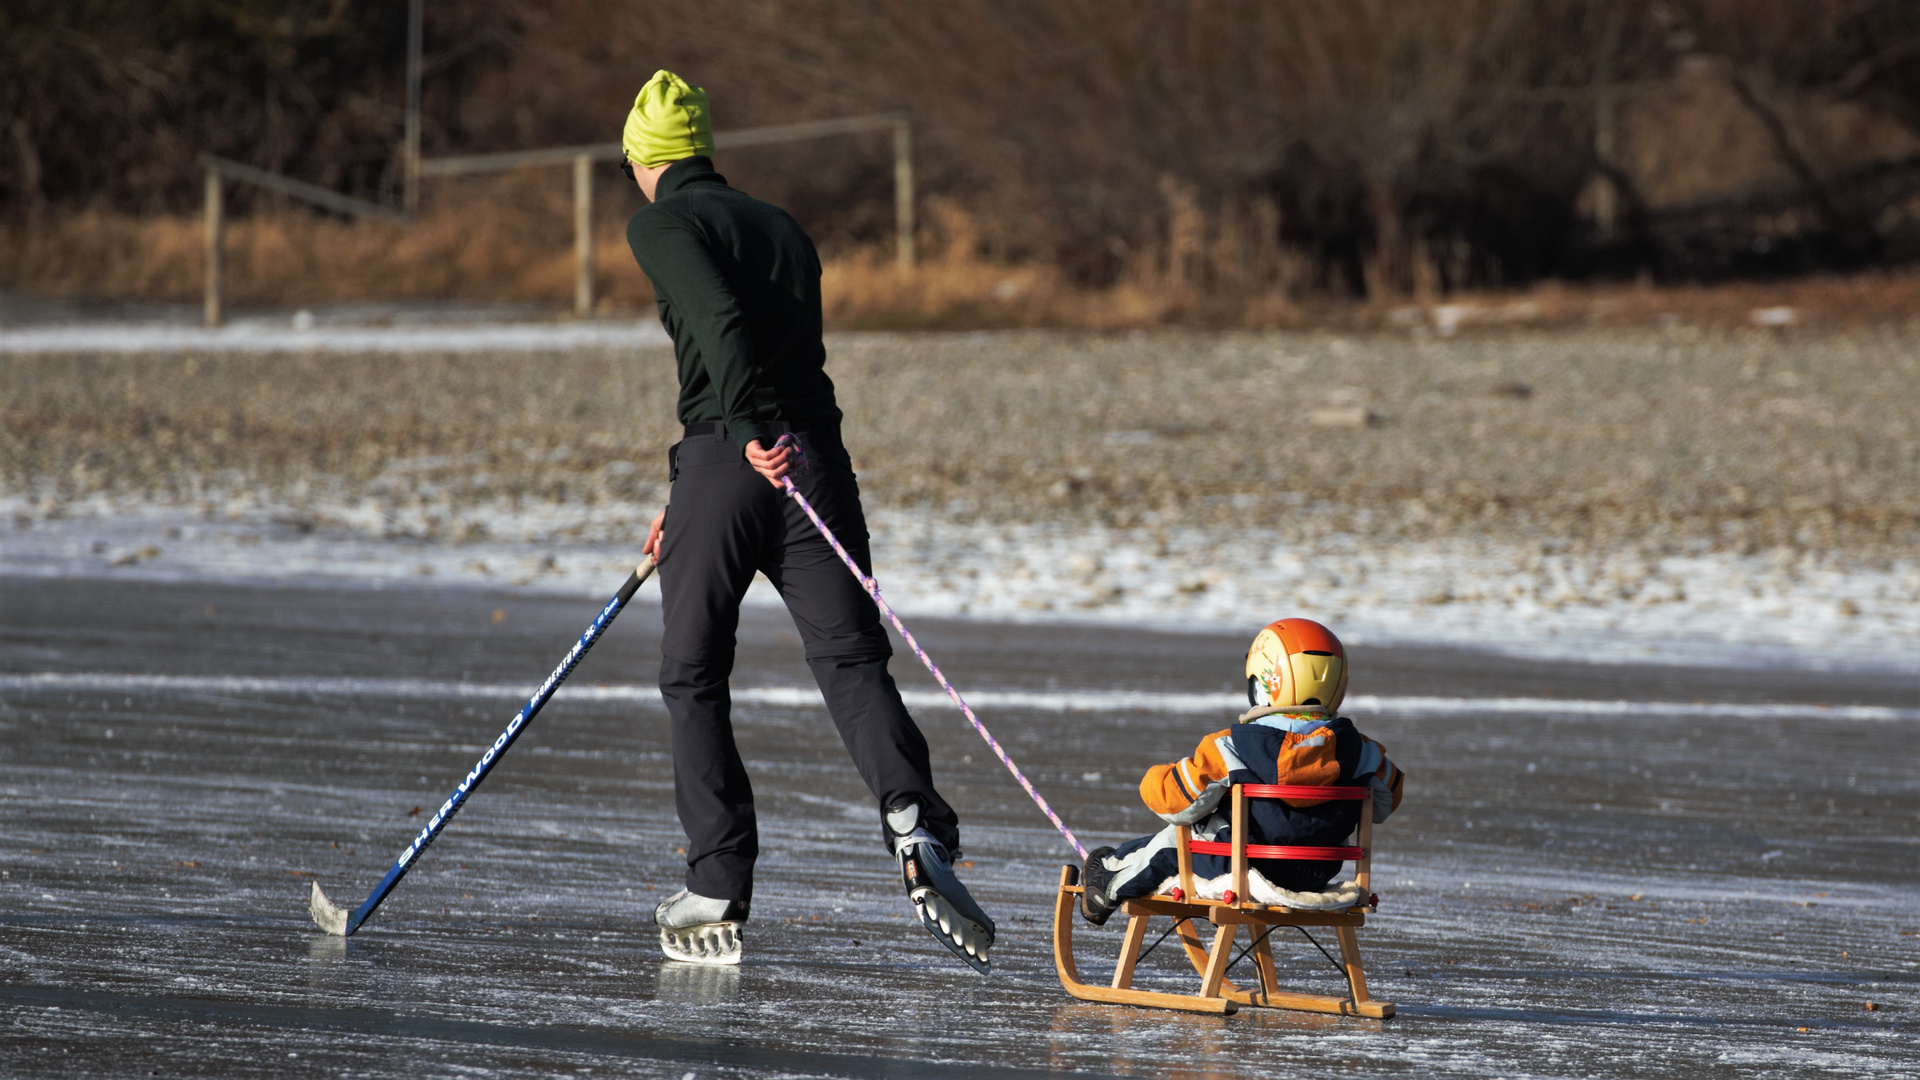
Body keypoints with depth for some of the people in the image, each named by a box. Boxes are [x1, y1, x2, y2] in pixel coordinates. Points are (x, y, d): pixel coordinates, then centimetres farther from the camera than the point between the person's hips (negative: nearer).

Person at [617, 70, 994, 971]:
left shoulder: (661, 224, 4)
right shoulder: (784, 229, 25)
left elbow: (718, 321, -16)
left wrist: (751, 430, -26)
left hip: (726, 458, -5)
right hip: (817, 456, 5)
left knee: (693, 679, 9)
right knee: (851, 660, -2)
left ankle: (718, 894, 5)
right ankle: (917, 833, -28)